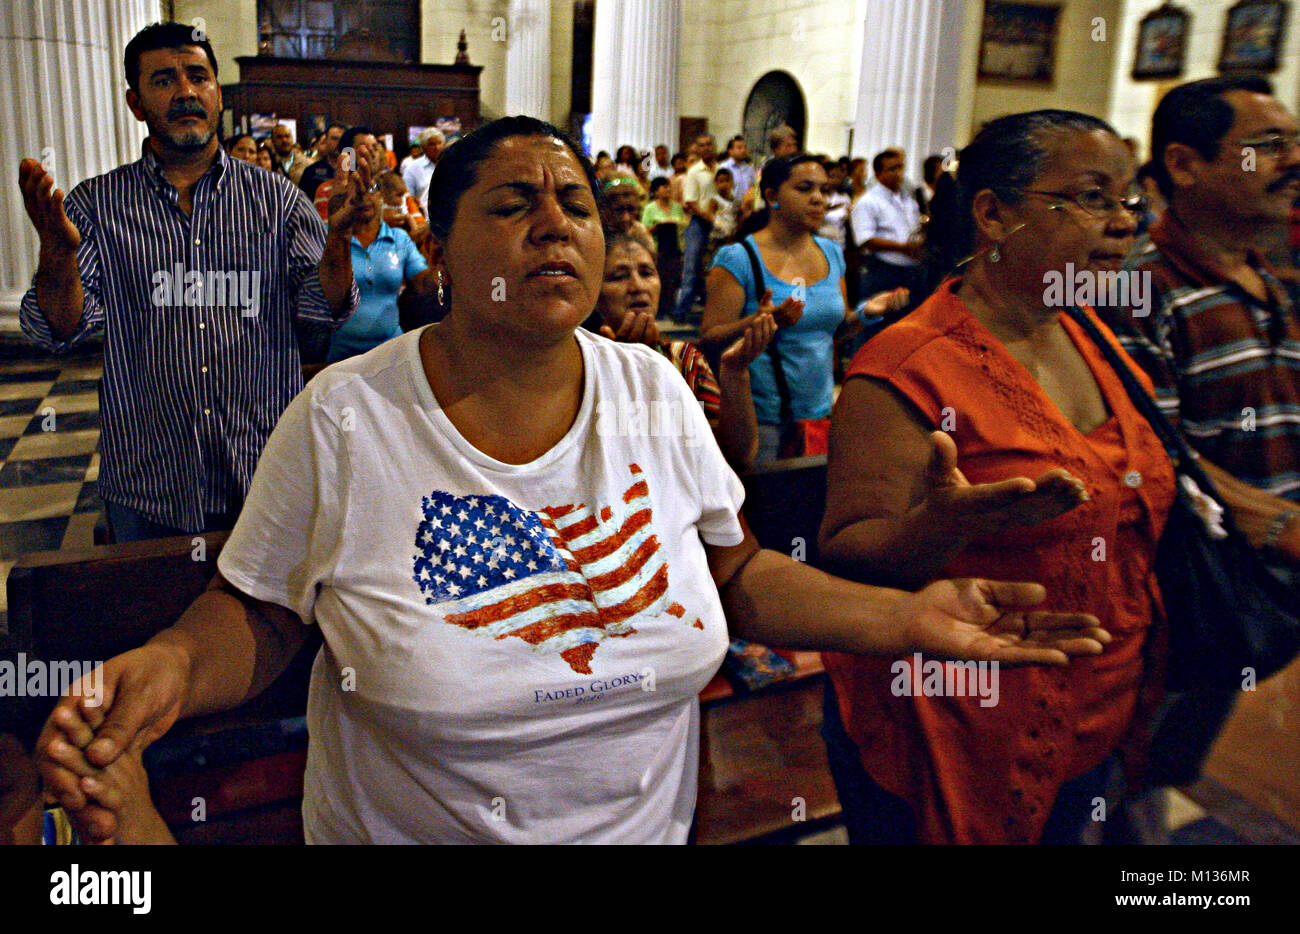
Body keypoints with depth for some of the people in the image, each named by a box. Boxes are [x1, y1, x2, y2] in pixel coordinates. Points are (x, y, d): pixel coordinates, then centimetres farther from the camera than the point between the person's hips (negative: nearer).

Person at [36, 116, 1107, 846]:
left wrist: (909, 617, -11)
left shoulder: (654, 389, -7)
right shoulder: (343, 416, -15)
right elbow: (254, 617, -7)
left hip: (649, 826, 3)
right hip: (404, 828, -2)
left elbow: (738, 573, 0)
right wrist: (173, 665, -28)